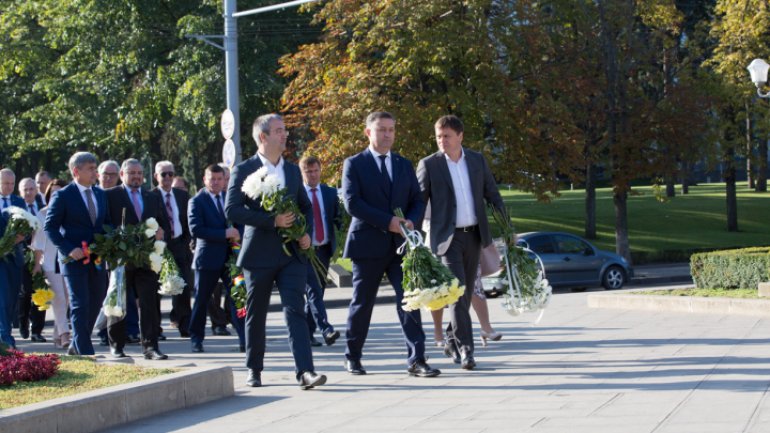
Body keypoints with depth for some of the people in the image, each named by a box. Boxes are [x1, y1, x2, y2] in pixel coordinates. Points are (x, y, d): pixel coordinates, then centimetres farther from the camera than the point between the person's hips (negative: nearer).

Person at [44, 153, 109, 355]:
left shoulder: (100, 194, 12)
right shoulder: (62, 196, -6)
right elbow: (50, 228, -7)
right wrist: (69, 250, -18)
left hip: (98, 260, 6)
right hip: (74, 259, -6)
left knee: (95, 305, 9)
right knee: (80, 306, -6)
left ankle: (76, 348, 23)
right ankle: (85, 354, -4)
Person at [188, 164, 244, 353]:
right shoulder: (197, 201, -4)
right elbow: (195, 229, -16)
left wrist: (237, 235, -6)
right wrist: (224, 234, -21)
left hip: (230, 256, 4)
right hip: (208, 258, -3)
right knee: (201, 300, 5)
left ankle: (245, 339, -6)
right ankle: (196, 339, 17)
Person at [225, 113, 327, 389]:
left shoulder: (292, 170, 13)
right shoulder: (244, 171, -3)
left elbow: (305, 206, 22)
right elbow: (232, 210, -12)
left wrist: (307, 233, 2)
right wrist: (272, 221, -17)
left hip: (292, 253, 3)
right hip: (259, 254, -3)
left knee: (295, 310, -8)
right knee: (256, 314, 7)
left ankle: (305, 371, -16)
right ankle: (254, 370, 22)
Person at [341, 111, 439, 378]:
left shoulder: (404, 165, 15)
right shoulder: (354, 164, 1)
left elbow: (417, 200, 13)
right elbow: (352, 202, -11)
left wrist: (411, 221, -10)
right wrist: (387, 222, -17)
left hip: (400, 244, 3)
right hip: (368, 244, -3)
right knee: (362, 303, 5)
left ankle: (416, 360, -8)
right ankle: (352, 357, 20)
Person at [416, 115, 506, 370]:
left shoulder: (477, 160, 8)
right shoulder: (429, 165, -3)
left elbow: (492, 195, 13)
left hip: (474, 235, 4)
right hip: (447, 237, -4)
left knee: (466, 292, 11)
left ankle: (452, 342, 28)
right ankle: (465, 350, -12)